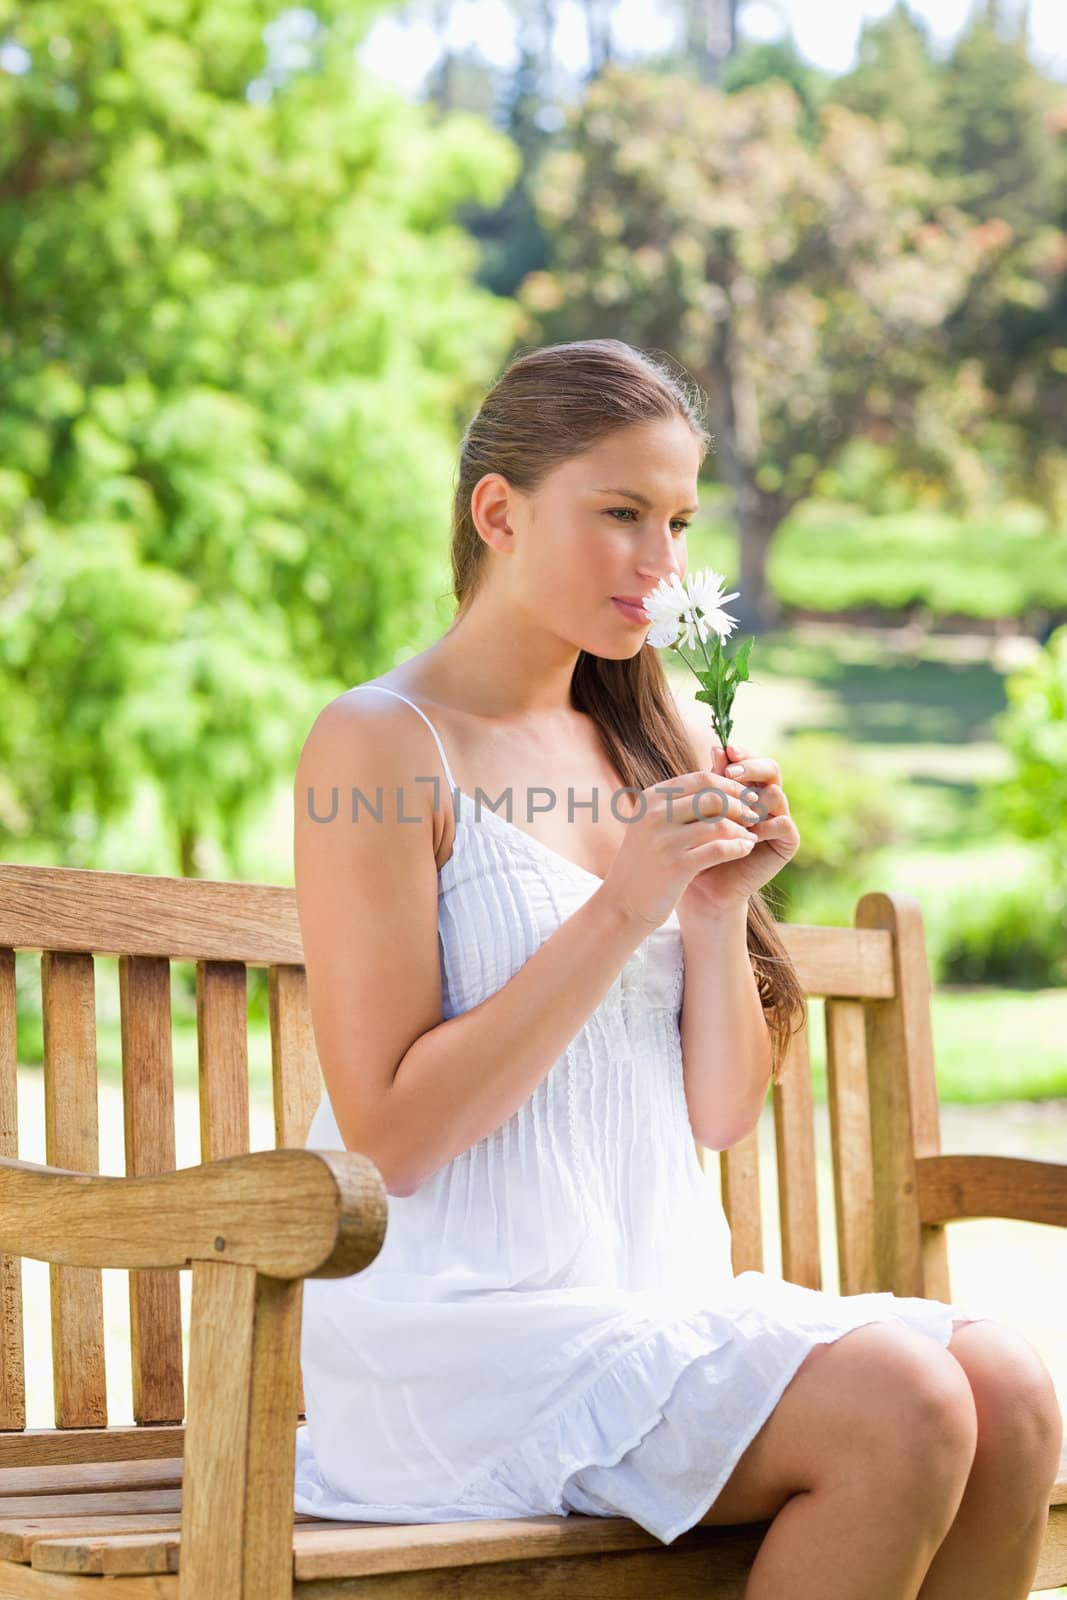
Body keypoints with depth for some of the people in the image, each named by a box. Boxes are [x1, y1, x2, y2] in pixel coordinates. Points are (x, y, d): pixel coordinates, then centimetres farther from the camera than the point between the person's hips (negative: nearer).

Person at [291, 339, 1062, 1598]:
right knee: (900, 1410, -24)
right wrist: (623, 910, -16)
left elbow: (722, 1114, 13)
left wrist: (718, 914, -5)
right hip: (455, 1329, -6)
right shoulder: (378, 747, -6)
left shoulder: (639, 744, 15)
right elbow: (391, 1134, -14)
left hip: (660, 1298, 7)